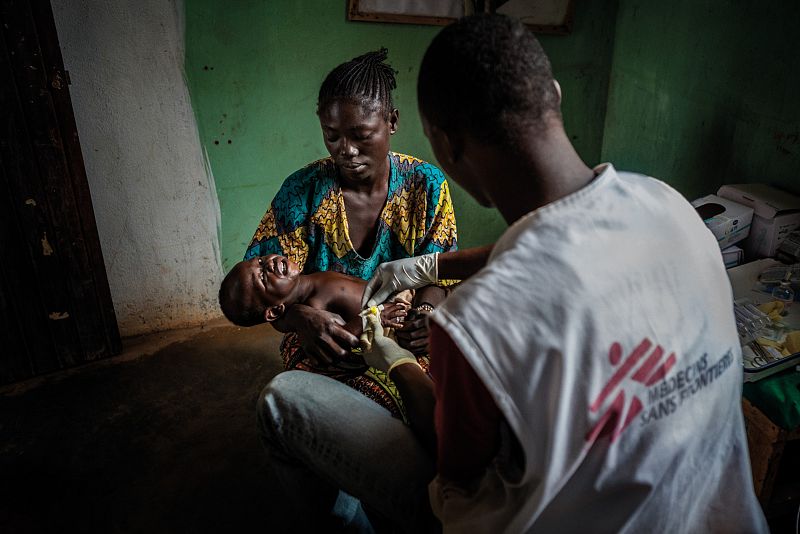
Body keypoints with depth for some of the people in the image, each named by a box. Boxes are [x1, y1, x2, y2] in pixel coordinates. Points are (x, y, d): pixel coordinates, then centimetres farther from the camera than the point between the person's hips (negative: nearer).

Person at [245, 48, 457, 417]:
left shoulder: (426, 184, -3)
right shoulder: (304, 190, -7)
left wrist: (427, 311, -24)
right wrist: (302, 317, -32)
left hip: (405, 339, 2)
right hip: (325, 345, -1)